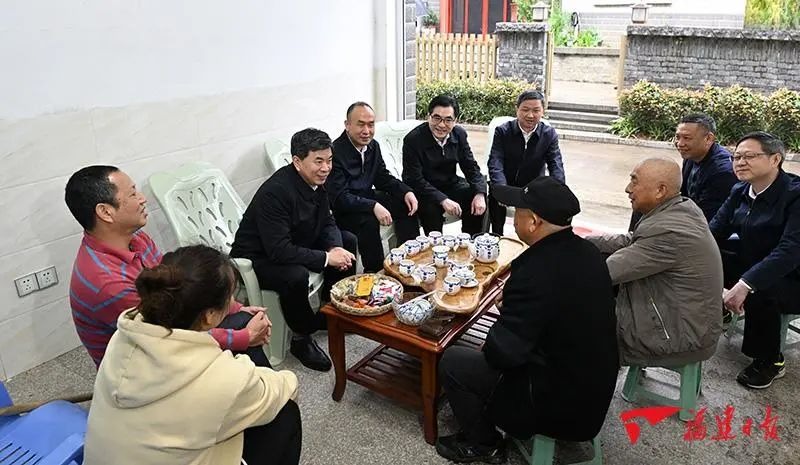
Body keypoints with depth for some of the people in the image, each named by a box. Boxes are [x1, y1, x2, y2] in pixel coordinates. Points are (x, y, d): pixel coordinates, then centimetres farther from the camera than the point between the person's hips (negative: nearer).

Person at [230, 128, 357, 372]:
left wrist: (336, 248, -17)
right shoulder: (275, 191, -31)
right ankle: (301, 340, -9)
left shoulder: (317, 180, -5)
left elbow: (327, 222, 4)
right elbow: (279, 251, -35)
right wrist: (326, 258, -29)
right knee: (296, 276, -37)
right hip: (258, 258, -9)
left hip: (296, 244, 9)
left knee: (347, 242, 5)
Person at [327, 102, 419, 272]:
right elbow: (340, 198, -28)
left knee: (407, 205, -2)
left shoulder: (373, 146, 1)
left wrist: (406, 192, -7)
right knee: (368, 222, -34)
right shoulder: (335, 152, -23)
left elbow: (383, 178, 11)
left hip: (367, 197, 8)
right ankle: (374, 273, -14)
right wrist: (373, 206, -38)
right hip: (342, 208, -8)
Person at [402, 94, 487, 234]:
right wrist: (443, 200, -35)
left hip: (450, 184, 5)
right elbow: (414, 179, -23)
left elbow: (471, 167, 1)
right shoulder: (413, 139, -20)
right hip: (423, 190, -5)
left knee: (477, 198, -14)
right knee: (431, 209, -33)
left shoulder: (459, 134, -3)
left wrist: (479, 194, -19)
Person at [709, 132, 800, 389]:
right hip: (750, 265, 7)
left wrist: (745, 284, -44)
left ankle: (770, 360, -9)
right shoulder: (740, 192, 0)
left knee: (757, 292, -35)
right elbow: (715, 231, -4)